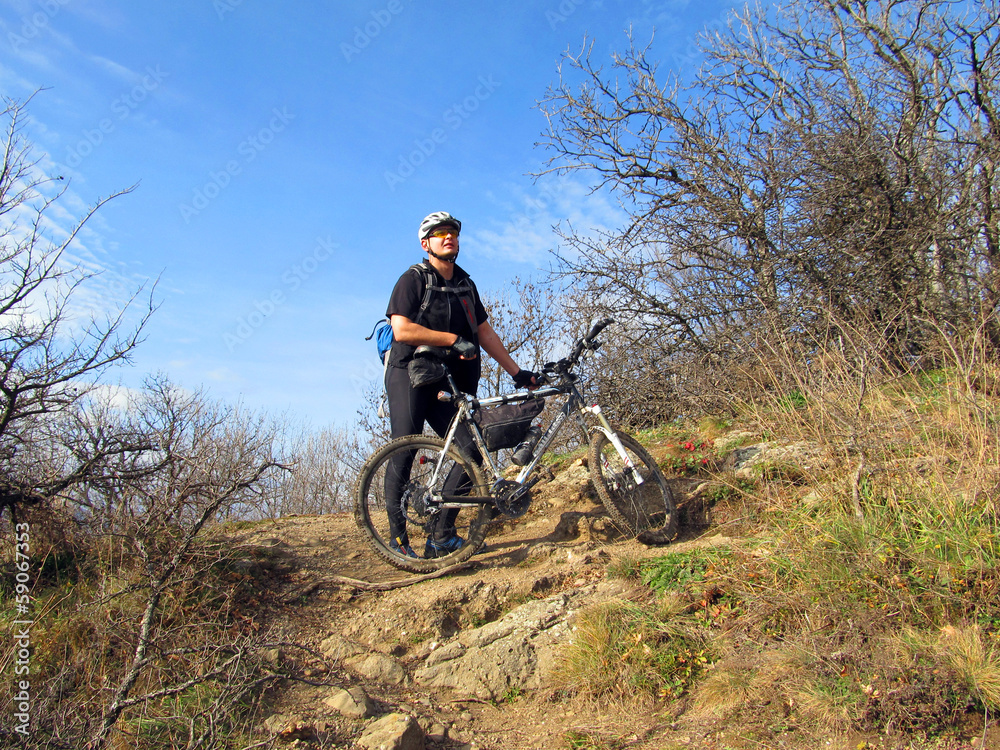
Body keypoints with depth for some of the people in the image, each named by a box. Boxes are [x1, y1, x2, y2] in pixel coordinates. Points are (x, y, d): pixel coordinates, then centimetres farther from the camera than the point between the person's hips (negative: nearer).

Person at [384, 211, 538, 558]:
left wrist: (517, 372, 11)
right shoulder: (413, 279, -3)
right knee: (404, 454, -9)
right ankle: (397, 538, 3)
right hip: (410, 376, -5)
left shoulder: (465, 284, 16)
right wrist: (454, 339, -17)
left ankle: (441, 537, -3)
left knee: (471, 450, -9)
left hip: (447, 383, 5)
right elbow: (402, 330, -17)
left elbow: (485, 334, 17)